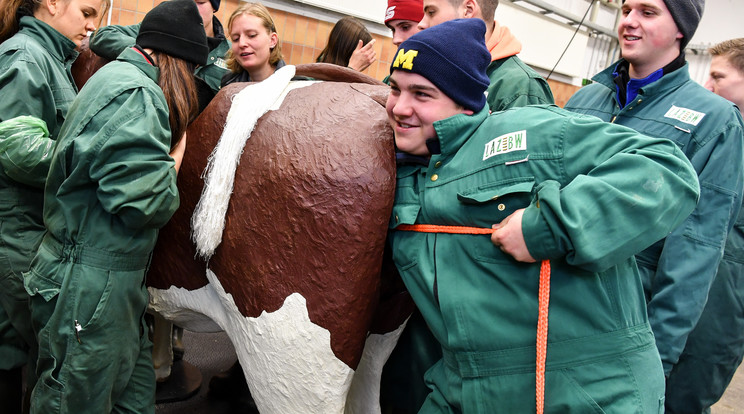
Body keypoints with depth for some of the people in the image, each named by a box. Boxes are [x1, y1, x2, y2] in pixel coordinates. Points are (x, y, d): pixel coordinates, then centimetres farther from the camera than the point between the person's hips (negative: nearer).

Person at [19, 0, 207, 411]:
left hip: (114, 283, 10)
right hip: (90, 288, -10)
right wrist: (177, 155, -8)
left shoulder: (118, 77, 16)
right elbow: (143, 201, -24)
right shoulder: (134, 93, -19)